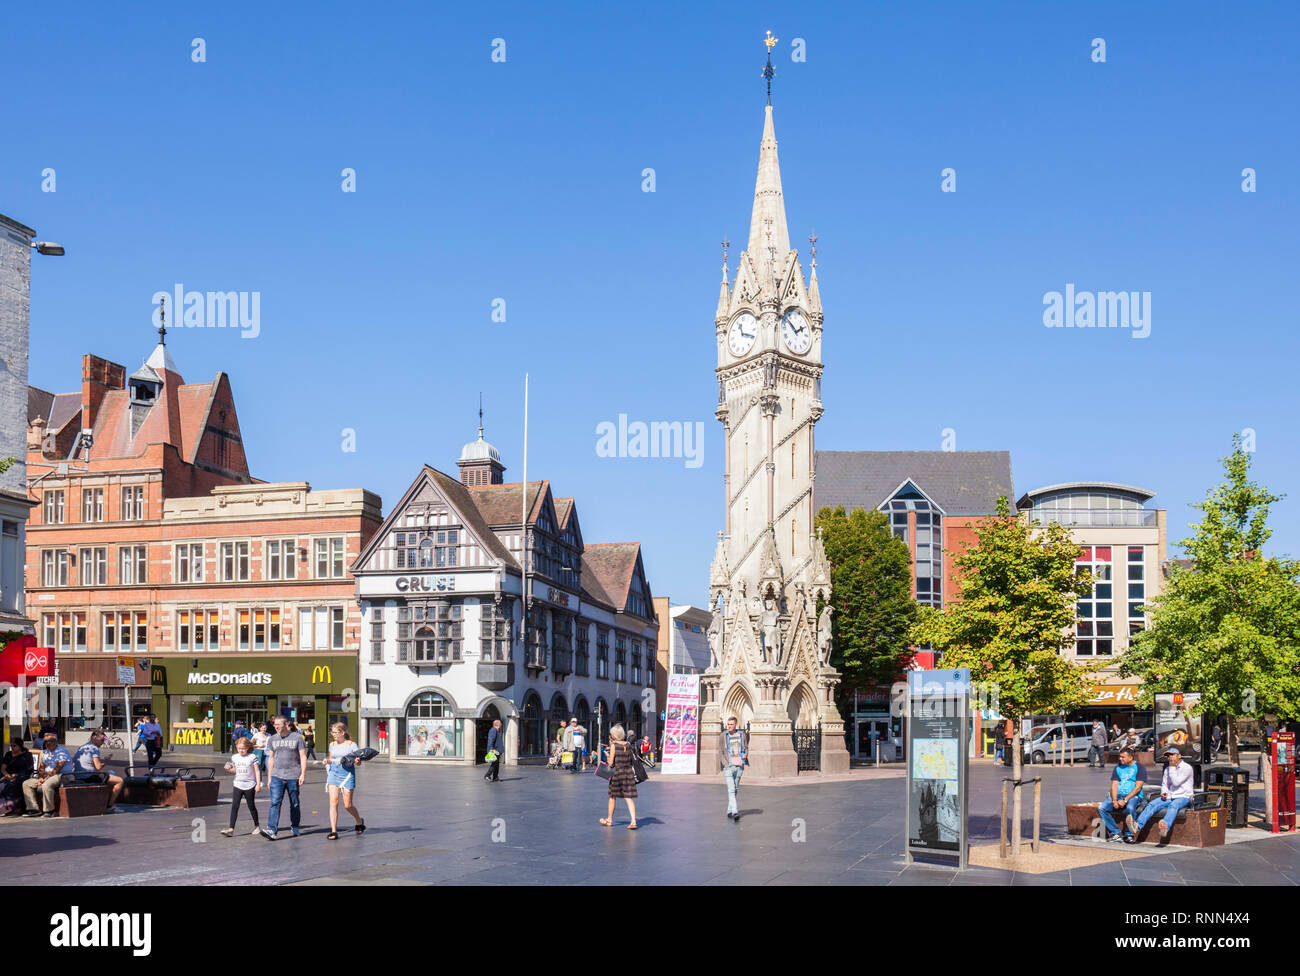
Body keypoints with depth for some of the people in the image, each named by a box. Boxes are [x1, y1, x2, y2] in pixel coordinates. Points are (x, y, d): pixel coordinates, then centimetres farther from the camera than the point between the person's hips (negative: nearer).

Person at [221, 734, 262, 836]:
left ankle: (257, 826, 25)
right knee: (234, 806, -7)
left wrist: (258, 784, -10)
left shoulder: (252, 757, -7)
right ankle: (231, 829, -11)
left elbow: (257, 771, -5)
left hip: (249, 786, -3)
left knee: (251, 806, 8)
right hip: (237, 785, 3)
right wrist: (229, 769, -4)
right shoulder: (235, 757, 6)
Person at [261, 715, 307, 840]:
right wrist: (269, 777, 14)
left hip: (293, 776, -2)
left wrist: (303, 774, -9)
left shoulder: (297, 737, 1)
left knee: (295, 804, 7)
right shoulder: (272, 739, 11)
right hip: (277, 776, 2)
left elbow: (303, 757, 1)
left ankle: (295, 828, 22)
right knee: (275, 802, -12)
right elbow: (271, 758, 17)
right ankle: (272, 830, -19)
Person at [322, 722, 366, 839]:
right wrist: (327, 761, 1)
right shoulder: (332, 745, 11)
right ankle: (333, 831, -9)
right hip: (334, 772, 4)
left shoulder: (351, 745, -2)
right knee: (333, 801, -10)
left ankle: (359, 822, 30)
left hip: (347, 773, -4)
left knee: (347, 805, 0)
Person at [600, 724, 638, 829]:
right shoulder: (628, 745, 4)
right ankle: (633, 821, -11)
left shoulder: (614, 746, -10)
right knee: (629, 798, 2)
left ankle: (609, 820, 29)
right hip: (629, 772, 4)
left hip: (617, 772, -4)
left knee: (612, 797, 15)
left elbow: (611, 763, -10)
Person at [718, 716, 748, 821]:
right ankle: (735, 812, -22)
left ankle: (729, 812, 20)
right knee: (731, 789, -14)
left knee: (735, 790, 9)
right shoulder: (723, 736, -1)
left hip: (739, 766, 4)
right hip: (728, 767, -4)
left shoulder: (742, 735, 6)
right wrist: (726, 765, -11)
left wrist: (745, 754, -5)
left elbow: (746, 748, 18)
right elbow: (720, 752, 0)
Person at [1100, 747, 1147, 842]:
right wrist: (1114, 800, -11)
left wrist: (1125, 800, -19)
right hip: (1118, 795, 5)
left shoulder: (1139, 767, 0)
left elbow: (1138, 787, -9)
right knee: (1103, 807, -20)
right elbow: (1114, 785, 8)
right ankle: (1116, 832, -16)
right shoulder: (1118, 768, 16)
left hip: (1134, 796, -5)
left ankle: (1129, 835, -22)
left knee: (1130, 808, -38)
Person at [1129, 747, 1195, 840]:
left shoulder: (1187, 768, -5)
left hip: (1183, 797, -6)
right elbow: (1164, 784, 19)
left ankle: (1166, 827, -67)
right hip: (1169, 797, 6)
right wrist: (1163, 792, -3)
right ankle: (1138, 826, -37)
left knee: (1173, 805, -39)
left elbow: (1176, 782, -15)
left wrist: (1172, 767, -10)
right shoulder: (1167, 769, 17)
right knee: (1152, 804, -18)